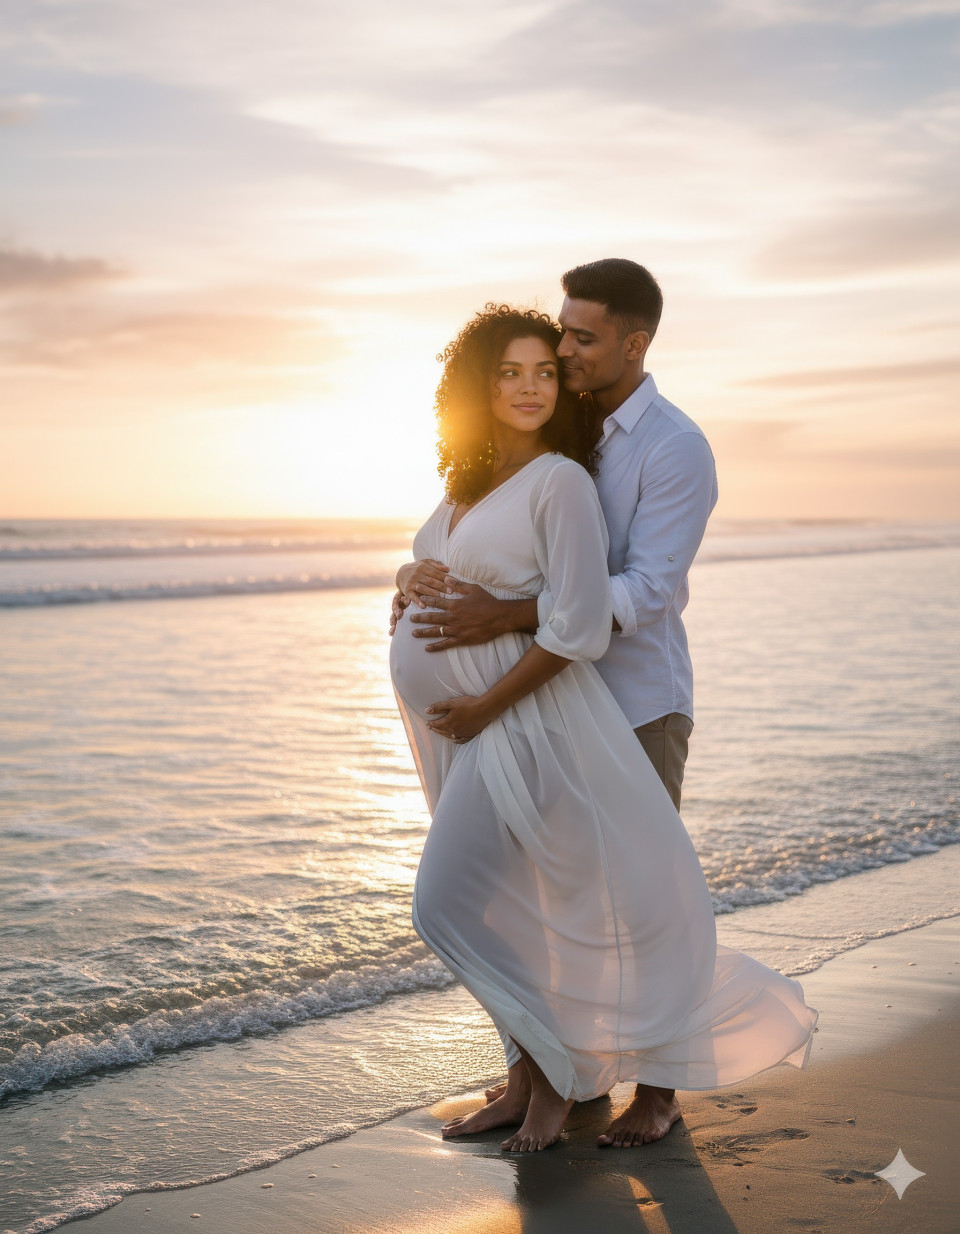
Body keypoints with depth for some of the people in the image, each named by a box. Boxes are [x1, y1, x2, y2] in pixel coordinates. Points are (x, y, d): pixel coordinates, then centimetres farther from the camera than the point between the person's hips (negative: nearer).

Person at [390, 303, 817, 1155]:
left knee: (451, 904, -9)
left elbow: (581, 627, -19)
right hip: (456, 725, 8)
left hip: (516, 720, -8)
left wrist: (483, 708, -17)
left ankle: (554, 1070, 10)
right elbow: (425, 566, 24)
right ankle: (530, 1079, 27)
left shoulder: (560, 480, -13)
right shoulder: (471, 482, 11)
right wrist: (412, 577, -1)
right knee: (502, 909, 14)